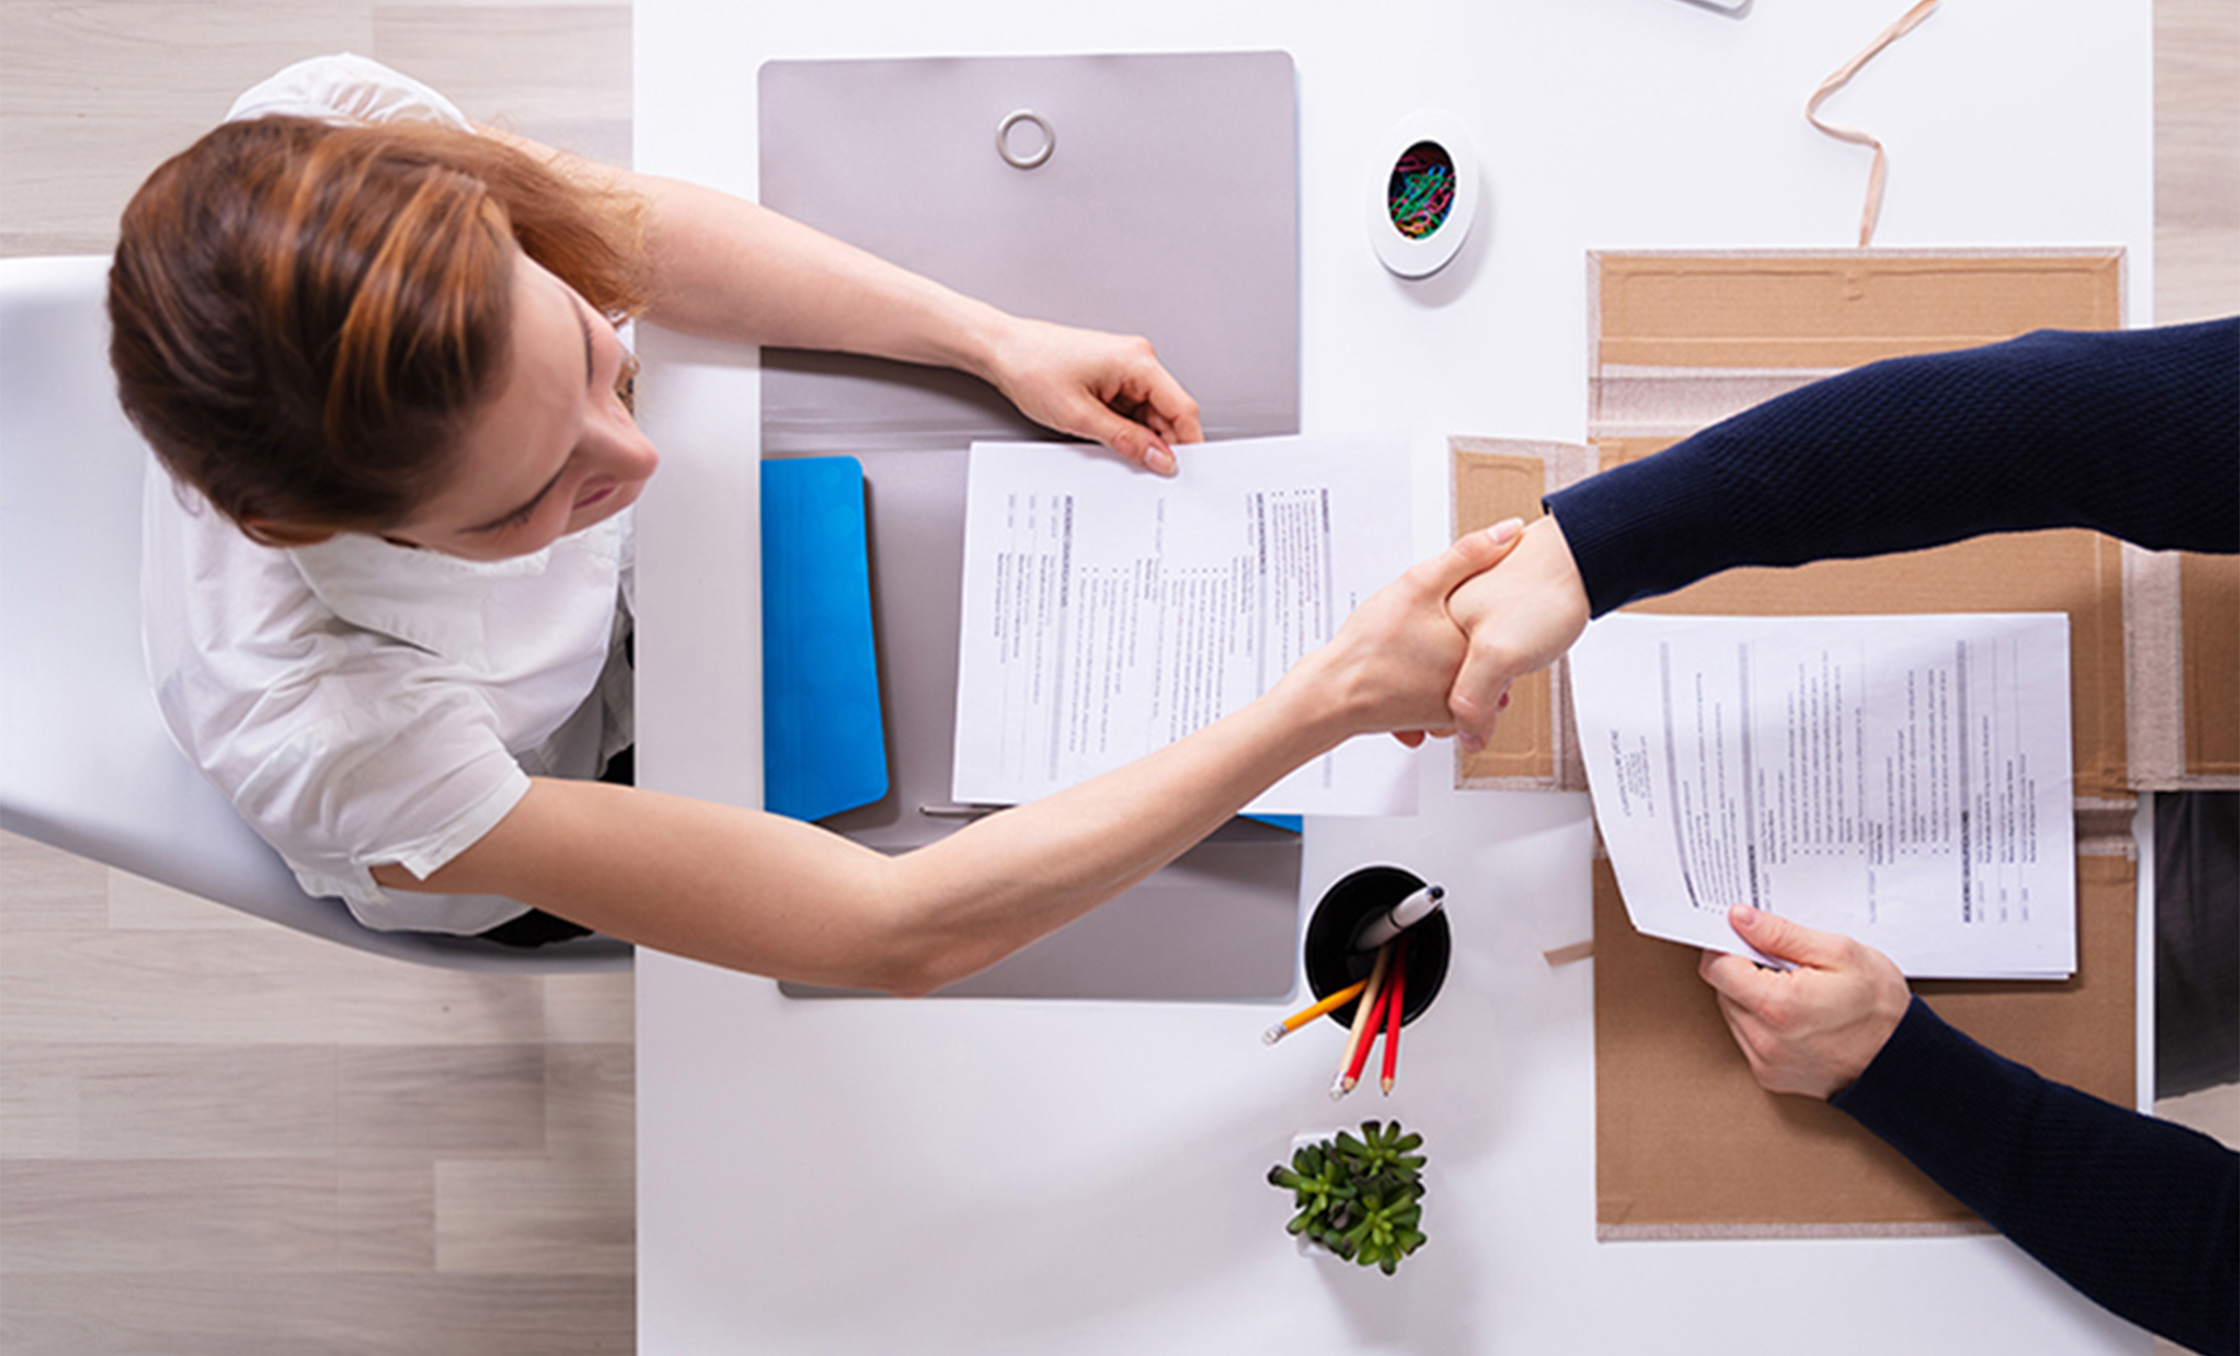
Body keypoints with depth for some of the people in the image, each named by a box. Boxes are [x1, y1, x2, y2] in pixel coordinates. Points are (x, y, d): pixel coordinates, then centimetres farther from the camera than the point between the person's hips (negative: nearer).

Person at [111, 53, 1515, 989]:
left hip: (616, 581, 5)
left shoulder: (332, 127, -36)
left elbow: (639, 230, -14)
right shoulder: (328, 733, -46)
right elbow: (905, 931, -43)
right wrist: (1332, 698, -45)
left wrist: (999, 340, -19)